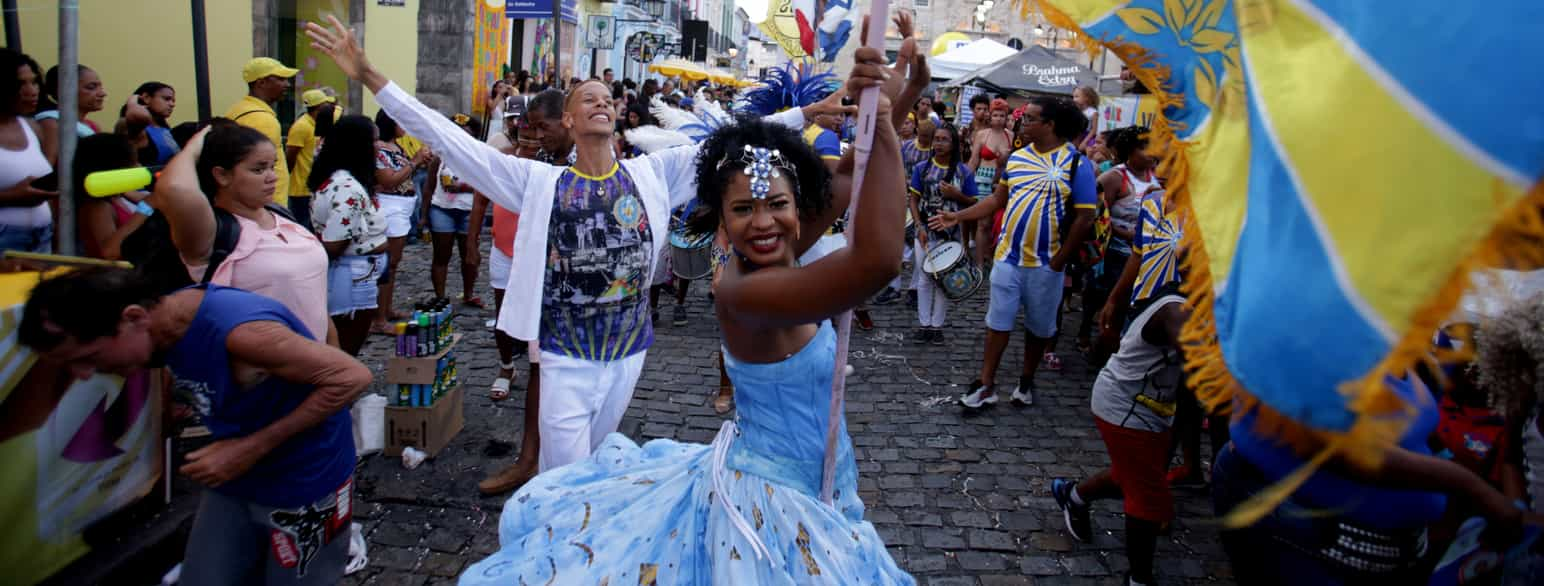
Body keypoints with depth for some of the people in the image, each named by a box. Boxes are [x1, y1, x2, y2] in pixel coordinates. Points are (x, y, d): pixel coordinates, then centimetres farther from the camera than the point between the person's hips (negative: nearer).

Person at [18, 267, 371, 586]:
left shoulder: (241, 330, -32)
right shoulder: (167, 322, -6)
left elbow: (352, 377, -28)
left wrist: (254, 447, -25)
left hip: (305, 485, -7)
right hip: (235, 479, 7)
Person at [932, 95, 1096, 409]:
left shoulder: (1077, 164, -11)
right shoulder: (1016, 157, 4)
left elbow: (1084, 218, -12)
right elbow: (998, 199, 13)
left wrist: (1059, 261, -12)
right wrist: (958, 216, 4)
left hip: (1045, 263, -3)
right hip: (1008, 257, 4)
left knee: (1039, 326, 12)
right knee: (997, 322, 6)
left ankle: (1027, 381, 29)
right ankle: (986, 385, 13)